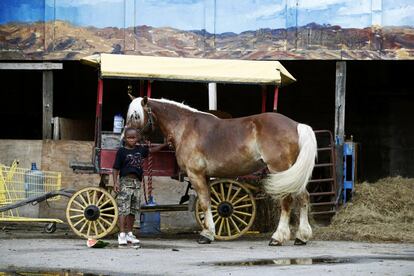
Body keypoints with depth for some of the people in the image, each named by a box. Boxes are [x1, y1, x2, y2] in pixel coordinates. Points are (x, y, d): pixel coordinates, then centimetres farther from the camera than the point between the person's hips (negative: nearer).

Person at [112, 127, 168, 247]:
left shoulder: (140, 150, 11)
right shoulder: (121, 151, -4)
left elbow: (152, 150, 26)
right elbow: (116, 168, -5)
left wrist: (165, 144, 18)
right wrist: (115, 182, -13)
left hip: (136, 182, 6)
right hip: (125, 182, -6)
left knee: (133, 210, 11)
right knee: (123, 209, -10)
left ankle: (129, 233, 19)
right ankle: (122, 234, -12)